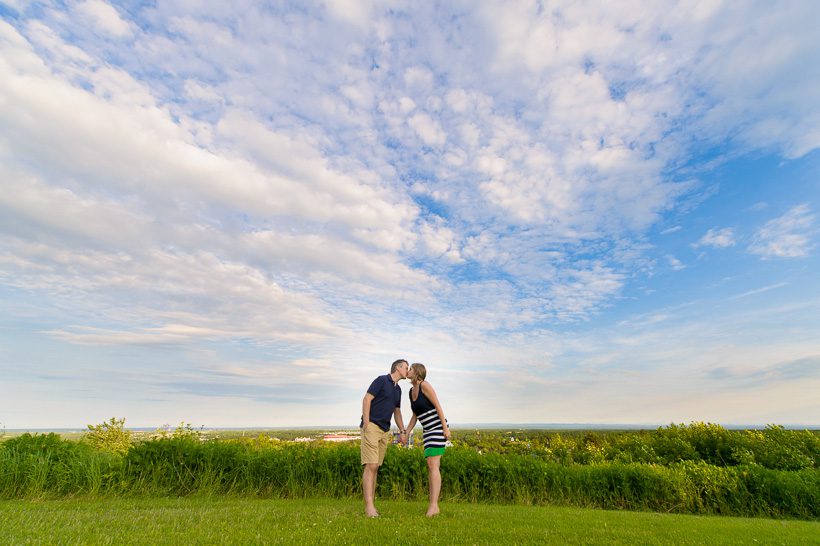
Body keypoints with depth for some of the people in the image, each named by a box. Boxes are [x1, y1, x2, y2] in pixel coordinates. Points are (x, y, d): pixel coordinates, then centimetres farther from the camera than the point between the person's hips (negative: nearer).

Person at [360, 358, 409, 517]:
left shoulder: (398, 389, 17)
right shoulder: (381, 380, -8)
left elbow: (397, 412, 21)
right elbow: (366, 399, -14)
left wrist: (402, 431, 10)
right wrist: (366, 424, -20)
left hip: (384, 431, 8)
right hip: (371, 427, -8)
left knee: (375, 467, 8)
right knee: (370, 466, -13)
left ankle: (371, 503, 13)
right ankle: (369, 507, -14)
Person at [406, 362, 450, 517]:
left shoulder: (424, 385, -15)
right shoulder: (411, 391, 11)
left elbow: (438, 405, -17)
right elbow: (415, 416, 14)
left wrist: (445, 428, -19)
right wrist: (406, 433, 7)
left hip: (438, 428, -8)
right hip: (427, 430, 8)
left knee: (432, 465, -14)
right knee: (431, 466, 6)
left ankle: (433, 505, -12)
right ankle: (434, 506, 10)